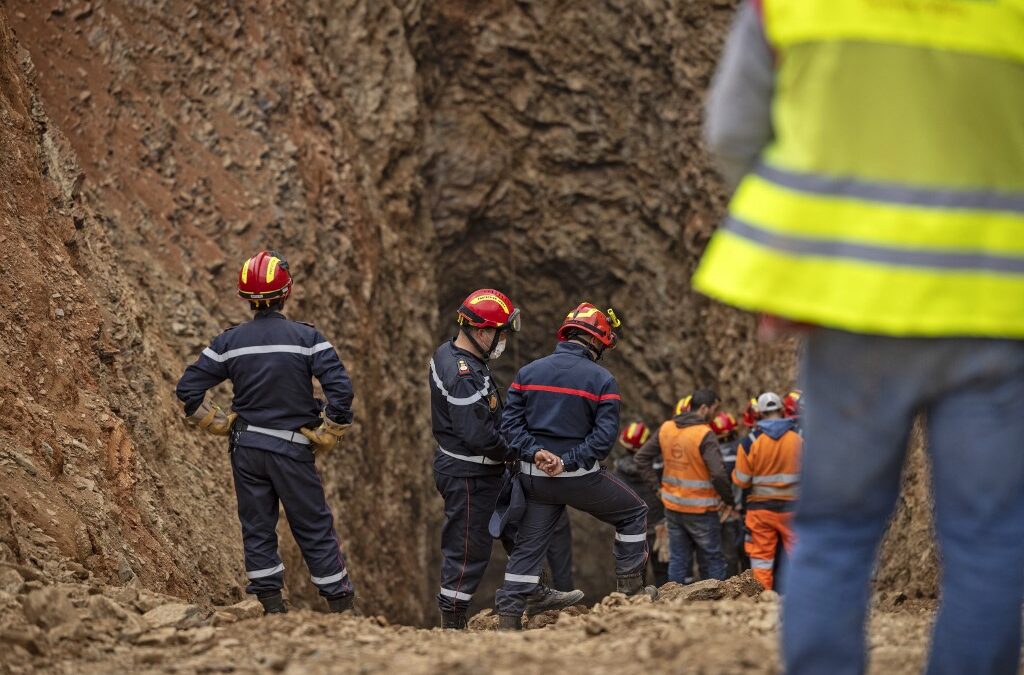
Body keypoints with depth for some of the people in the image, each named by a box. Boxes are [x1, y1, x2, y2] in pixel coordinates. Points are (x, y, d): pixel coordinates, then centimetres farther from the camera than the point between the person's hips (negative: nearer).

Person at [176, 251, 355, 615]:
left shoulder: (230, 342, -2)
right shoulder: (306, 337, -9)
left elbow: (188, 388, 0)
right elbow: (340, 388, -16)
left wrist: (222, 425, 9)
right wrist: (326, 437, -4)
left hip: (246, 449, 2)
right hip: (293, 450, -2)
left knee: (257, 529, 11)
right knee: (315, 528, 7)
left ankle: (273, 606, 12)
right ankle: (342, 605, 11)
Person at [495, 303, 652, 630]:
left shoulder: (528, 372, 6)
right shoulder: (602, 381, -7)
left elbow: (510, 422, -1)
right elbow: (604, 436, -15)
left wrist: (535, 452, -10)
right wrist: (569, 462, -15)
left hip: (534, 477, 4)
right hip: (581, 478, -4)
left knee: (528, 546, 12)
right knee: (633, 513, 17)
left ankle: (508, 616, 8)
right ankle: (630, 588, 18)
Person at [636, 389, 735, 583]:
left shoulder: (666, 429, 3)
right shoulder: (705, 435, -18)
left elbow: (642, 457, 10)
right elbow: (718, 473, -24)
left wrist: (658, 485, 9)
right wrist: (729, 501, -10)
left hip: (672, 506, 6)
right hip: (700, 509, -6)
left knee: (678, 558, 13)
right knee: (712, 560, 5)